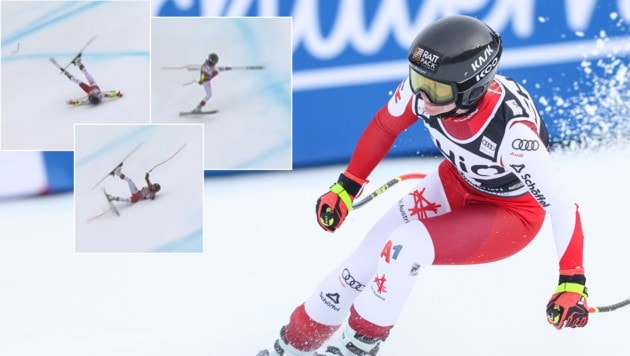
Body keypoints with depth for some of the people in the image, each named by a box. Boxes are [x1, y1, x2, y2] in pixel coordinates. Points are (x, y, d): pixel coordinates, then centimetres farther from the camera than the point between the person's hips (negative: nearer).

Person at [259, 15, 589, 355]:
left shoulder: (511, 128, -40)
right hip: (457, 183, 6)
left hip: (513, 213, -6)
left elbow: (562, 205, -33)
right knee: (371, 253, -3)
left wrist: (572, 282, -37)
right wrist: (346, 187, 3)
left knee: (406, 247, -24)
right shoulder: (425, 84, -24)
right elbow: (386, 124, -1)